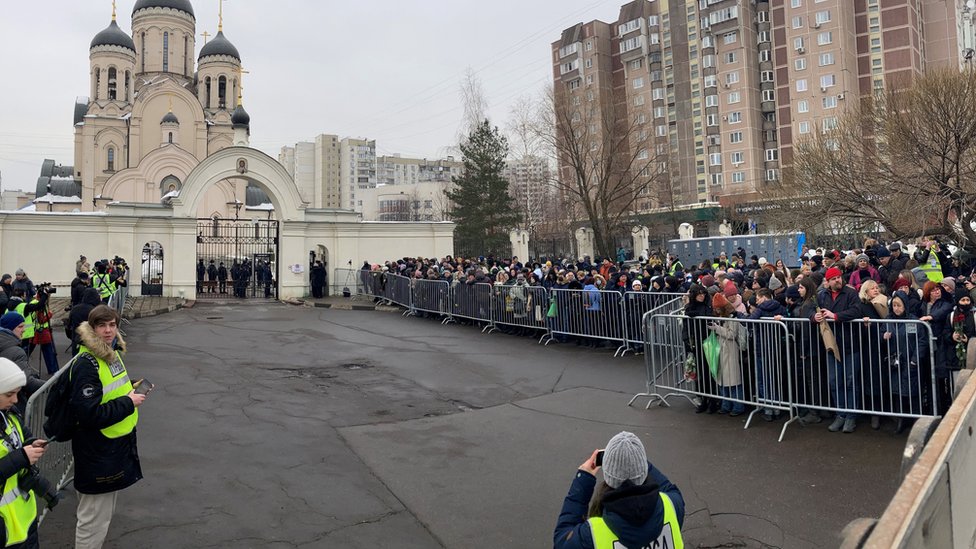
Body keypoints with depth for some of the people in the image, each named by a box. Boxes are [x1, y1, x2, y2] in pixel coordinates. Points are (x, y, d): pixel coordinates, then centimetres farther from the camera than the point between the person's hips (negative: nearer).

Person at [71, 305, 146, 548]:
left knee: (105, 512, 24)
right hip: (97, 453, -9)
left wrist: (130, 392, 7)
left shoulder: (111, 353, 5)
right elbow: (90, 414, -27)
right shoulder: (87, 364, -23)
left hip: (117, 445, 9)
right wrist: (128, 403, -20)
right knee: (94, 518, 4)